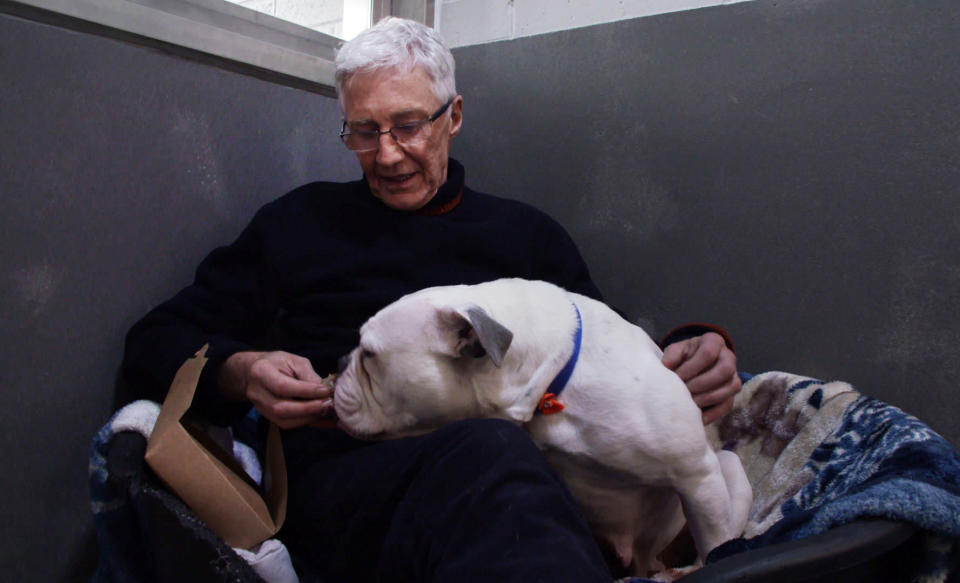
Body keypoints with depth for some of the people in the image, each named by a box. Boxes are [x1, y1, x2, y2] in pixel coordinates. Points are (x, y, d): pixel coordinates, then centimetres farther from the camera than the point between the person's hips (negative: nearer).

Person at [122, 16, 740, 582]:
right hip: (338, 465, -1)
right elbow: (156, 342, 16)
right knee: (490, 454, -37)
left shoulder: (527, 233, 22)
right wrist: (240, 371, -8)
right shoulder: (304, 220, 18)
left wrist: (690, 363, -3)